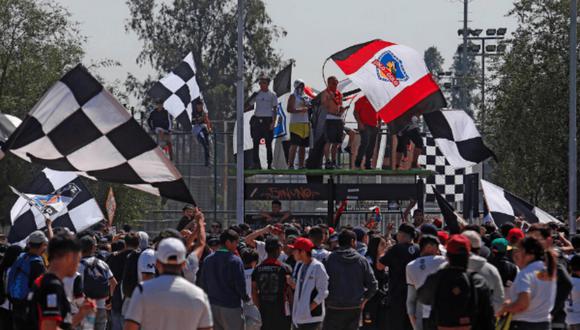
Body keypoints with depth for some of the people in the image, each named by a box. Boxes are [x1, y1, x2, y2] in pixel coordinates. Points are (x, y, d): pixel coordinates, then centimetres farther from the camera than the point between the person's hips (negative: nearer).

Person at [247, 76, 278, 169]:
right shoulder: (256, 94, 9)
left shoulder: (272, 95, 3)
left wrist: (273, 122, -7)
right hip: (257, 119, 2)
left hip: (268, 120, -2)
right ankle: (256, 164, -3)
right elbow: (251, 106, 18)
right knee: (255, 143, -4)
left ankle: (270, 164, 5)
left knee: (268, 143, 0)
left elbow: (275, 109, 2)